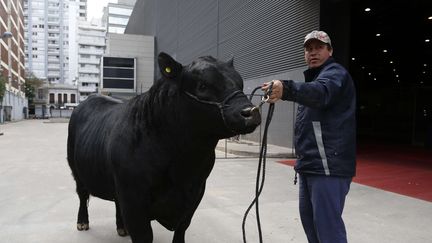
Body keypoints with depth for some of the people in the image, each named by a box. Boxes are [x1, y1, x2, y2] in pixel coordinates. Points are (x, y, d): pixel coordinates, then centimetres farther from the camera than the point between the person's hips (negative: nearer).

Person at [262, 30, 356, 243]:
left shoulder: (335, 72, -7)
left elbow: (321, 92, -31)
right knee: (309, 217, 18)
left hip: (328, 165, -10)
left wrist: (287, 89, -51)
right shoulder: (315, 77, 24)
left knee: (327, 224, -10)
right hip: (310, 164, 10)